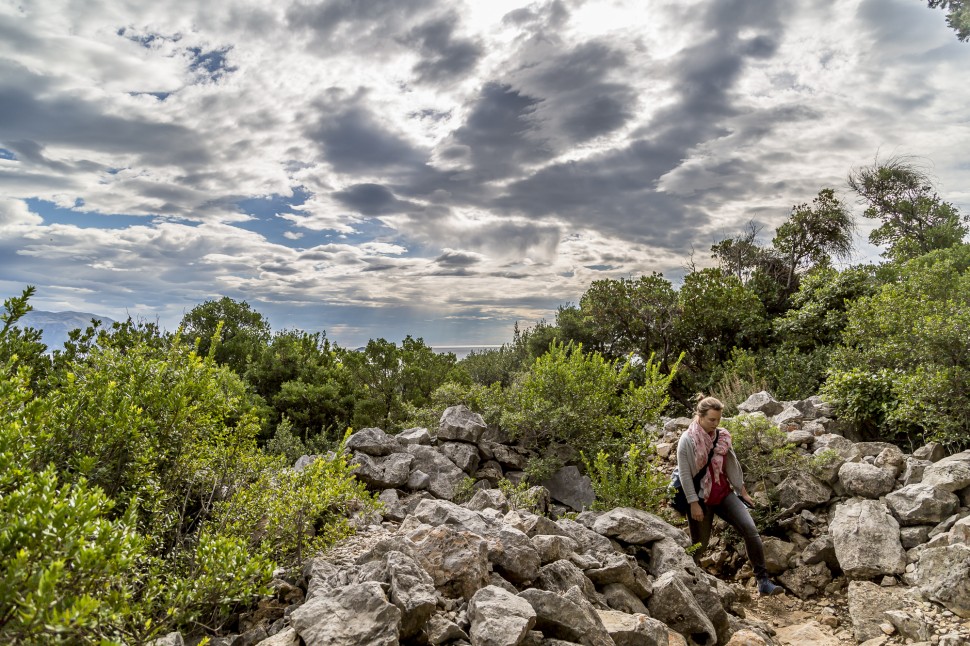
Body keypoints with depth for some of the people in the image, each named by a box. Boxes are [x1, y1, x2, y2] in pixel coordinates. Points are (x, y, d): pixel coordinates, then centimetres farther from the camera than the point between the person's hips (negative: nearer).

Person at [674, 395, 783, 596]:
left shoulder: (722, 436, 2)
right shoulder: (687, 440, -14)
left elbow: (732, 465, 11)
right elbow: (684, 474, -14)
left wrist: (742, 491, 13)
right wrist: (694, 503, -17)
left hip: (724, 493, 5)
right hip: (701, 499, -4)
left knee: (750, 529, -11)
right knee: (700, 544, 5)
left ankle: (763, 581, -4)